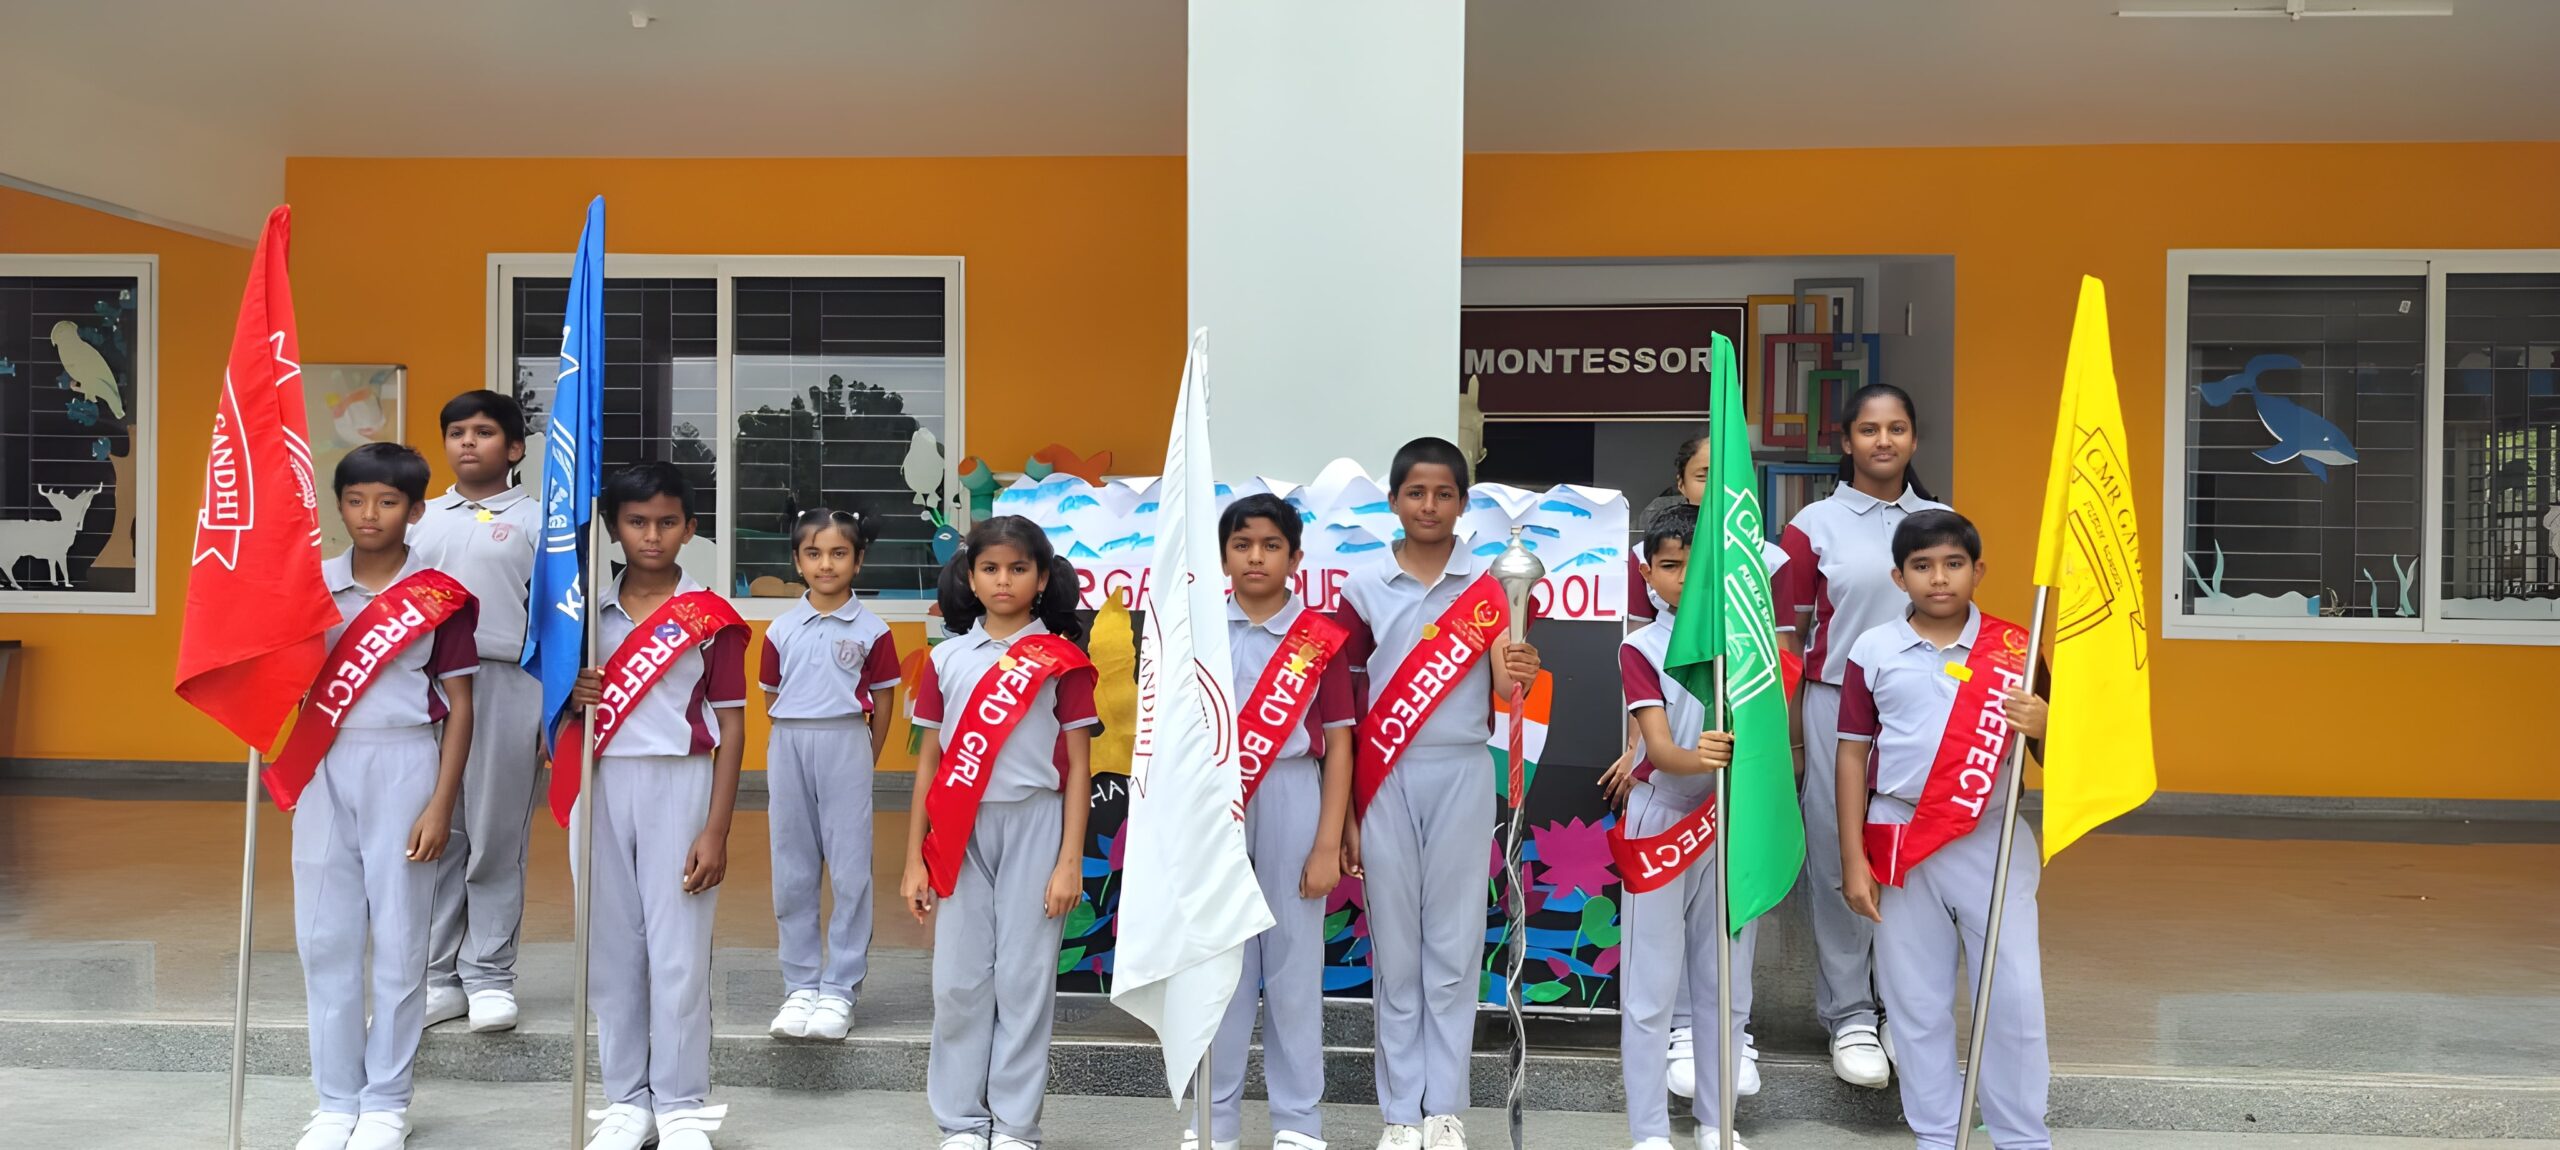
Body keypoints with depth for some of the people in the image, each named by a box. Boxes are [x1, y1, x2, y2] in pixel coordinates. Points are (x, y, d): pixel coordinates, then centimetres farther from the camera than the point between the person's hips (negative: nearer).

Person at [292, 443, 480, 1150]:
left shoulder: (438, 596, -4)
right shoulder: (310, 585, 5)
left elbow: (459, 708, -3)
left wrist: (440, 806, -8)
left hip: (403, 766, -3)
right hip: (324, 770, 3)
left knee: (398, 937, 4)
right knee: (326, 937, 7)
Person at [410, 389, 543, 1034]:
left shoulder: (536, 520, 4)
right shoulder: (421, 520, 15)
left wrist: (555, 714, -6)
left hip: (507, 689, -3)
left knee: (496, 841, 1)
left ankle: (489, 978, 10)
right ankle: (436, 978, 15)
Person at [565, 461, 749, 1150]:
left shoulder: (711, 618, -3)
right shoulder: (587, 611, 7)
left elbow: (731, 730, -4)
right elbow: (568, 701, 15)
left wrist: (716, 831, -9)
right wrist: (574, 700, -10)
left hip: (680, 786, -3)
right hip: (602, 788, 4)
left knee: (678, 950, 0)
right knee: (611, 945, 9)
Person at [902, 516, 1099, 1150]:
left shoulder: (1062, 659, 1)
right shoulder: (946, 658, 8)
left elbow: (1078, 765, -1)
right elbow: (929, 760, 9)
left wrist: (1071, 860, -7)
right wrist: (914, 859, 5)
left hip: (1034, 824, -2)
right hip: (959, 832, 2)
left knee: (1024, 975, 2)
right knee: (959, 977, 4)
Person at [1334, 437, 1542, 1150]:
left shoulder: (1491, 585, 2)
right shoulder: (1364, 589, 2)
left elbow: (1502, 693, 2)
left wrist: (1517, 675, -22)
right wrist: (1342, 812, 1)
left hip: (1462, 777, 0)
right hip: (1385, 782, 0)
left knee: (1454, 944, 6)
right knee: (1394, 946, 6)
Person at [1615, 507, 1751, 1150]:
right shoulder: (1641, 649, -6)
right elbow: (1660, 750, -17)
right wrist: (1697, 760, -38)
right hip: (1662, 821, -3)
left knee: (1726, 982, 12)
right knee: (1652, 986, 1)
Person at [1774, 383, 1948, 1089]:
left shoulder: (1941, 523, 9)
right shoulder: (1813, 526, 1)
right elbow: (1789, 637, 2)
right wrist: (1787, 730, -1)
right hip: (1839, 706, -2)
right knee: (1840, 858, 1)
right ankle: (1849, 1016, 12)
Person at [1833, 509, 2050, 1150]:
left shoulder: (2013, 649, 2)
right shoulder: (1873, 651, 1)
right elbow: (1852, 755, 4)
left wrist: (2043, 726, -18)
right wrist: (1853, 860, 0)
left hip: (1991, 842, 0)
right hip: (1899, 846, 0)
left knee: (2015, 996, 3)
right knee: (1917, 1000, 9)